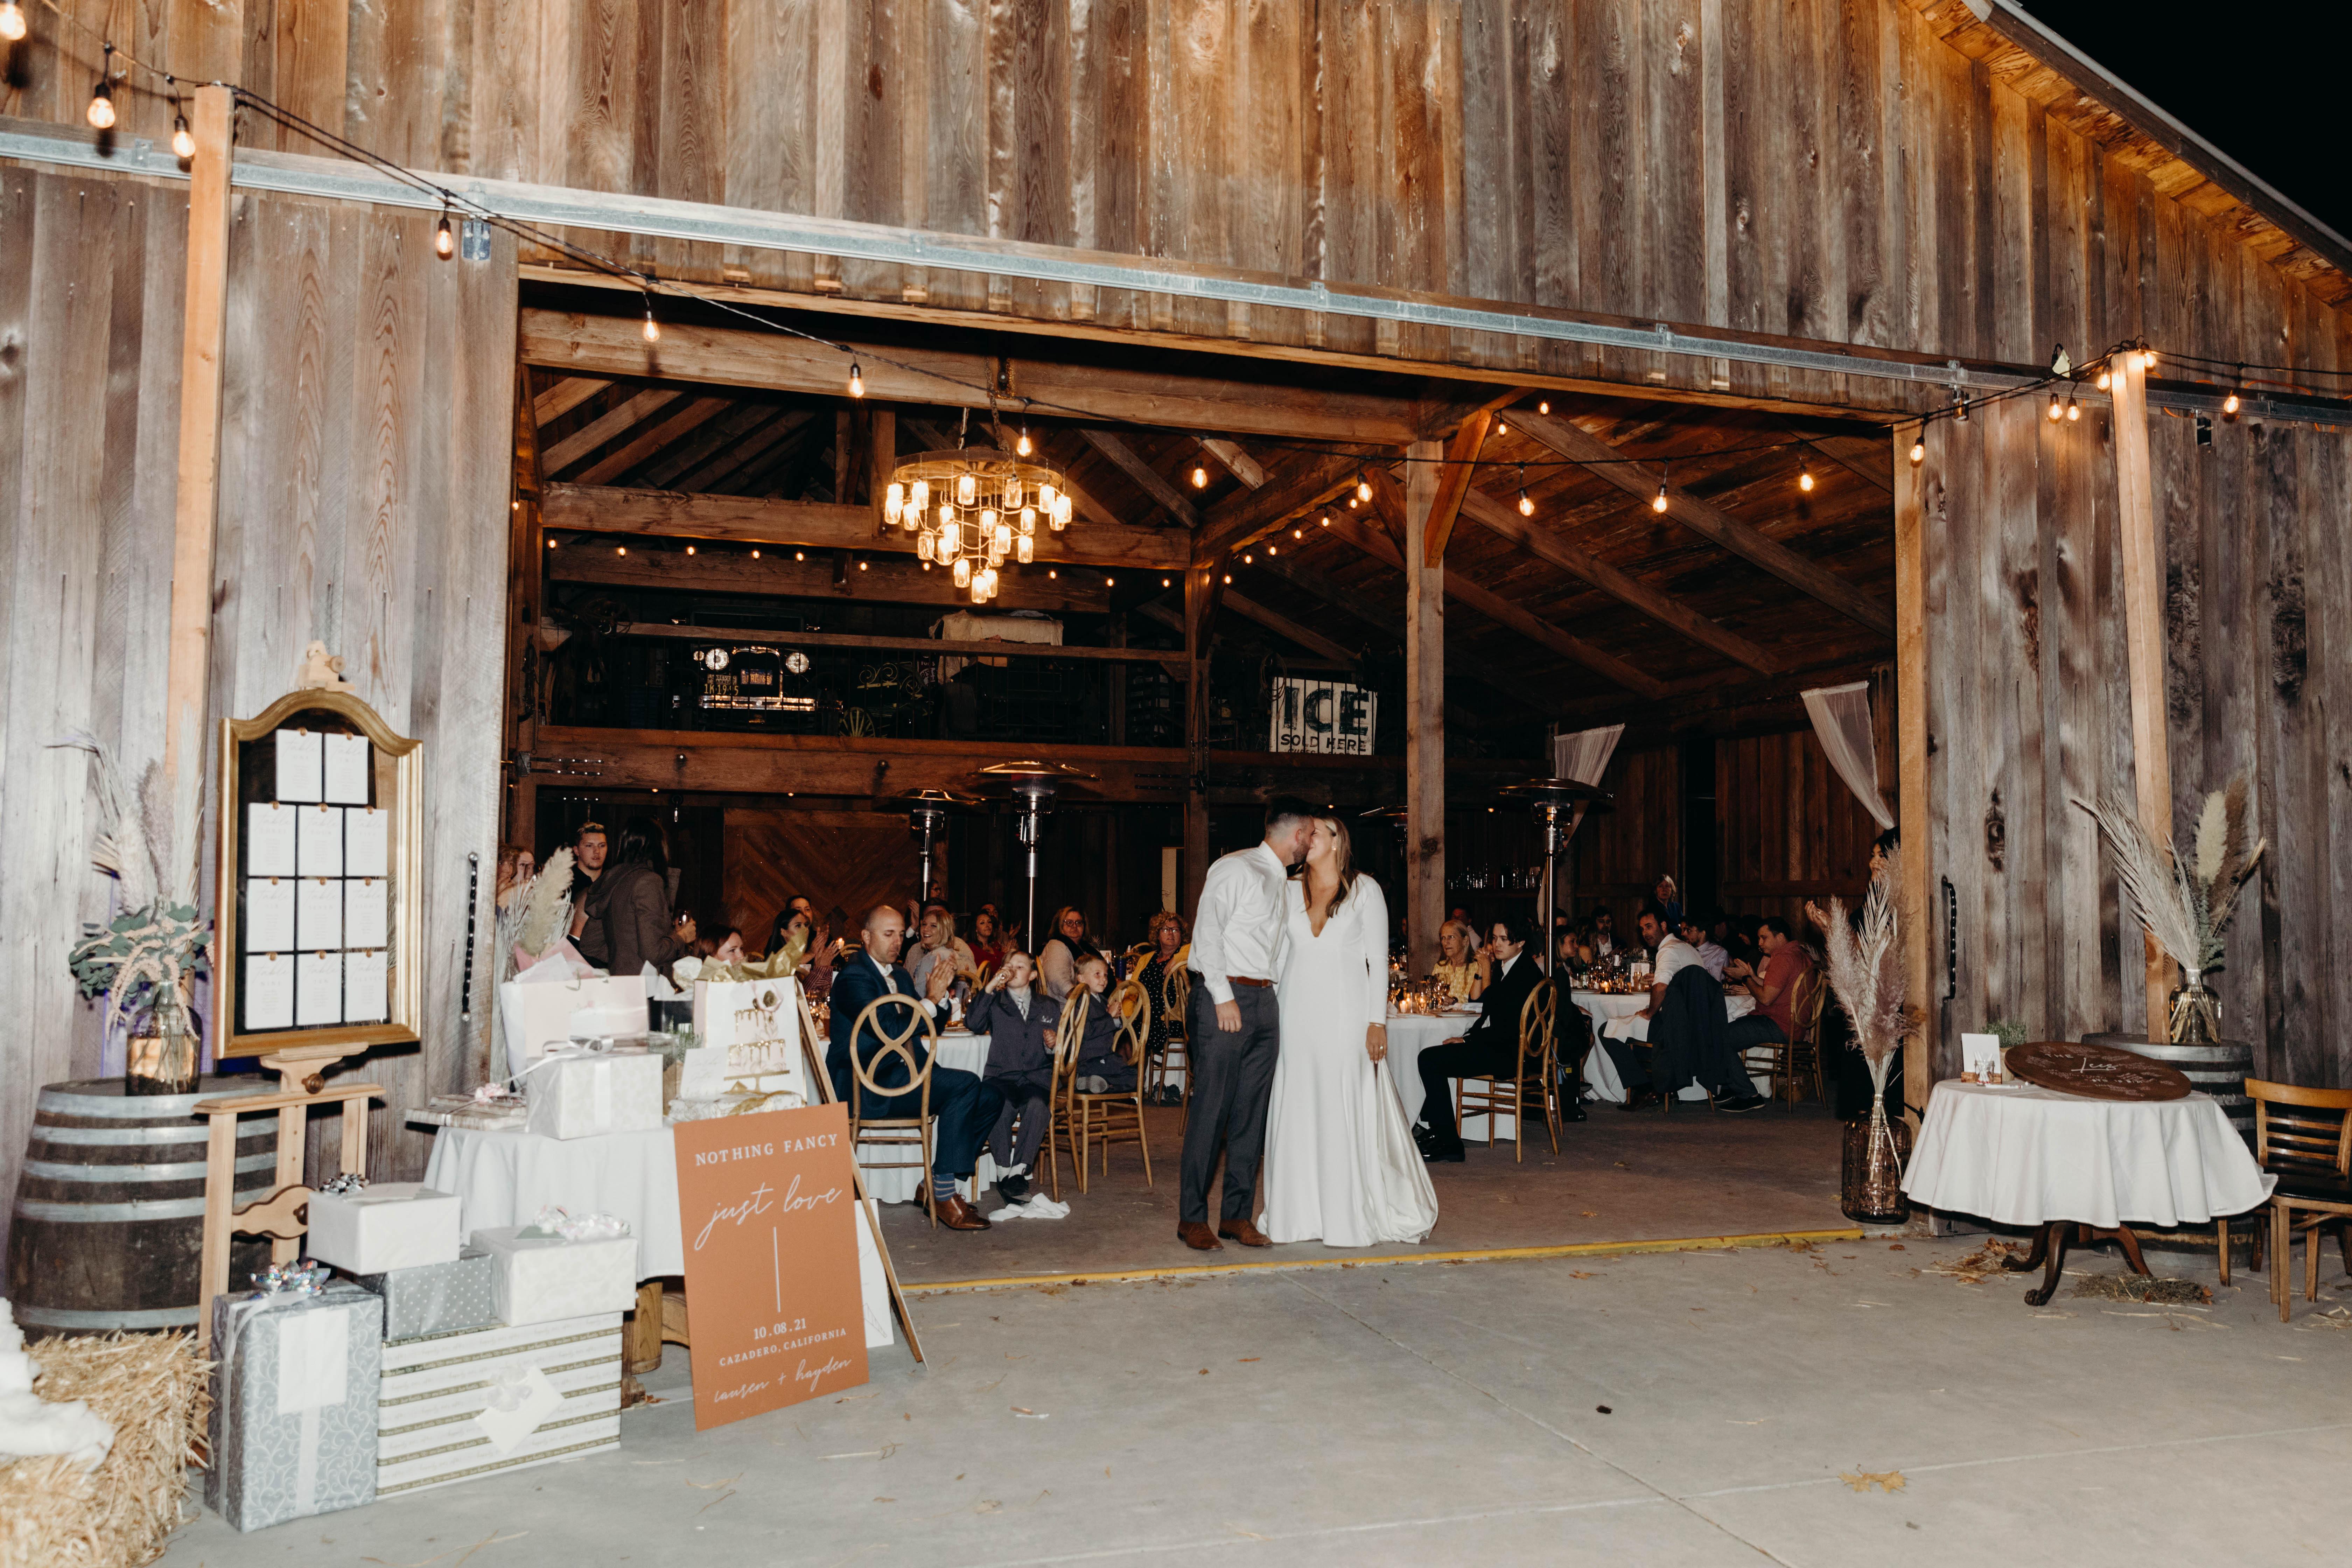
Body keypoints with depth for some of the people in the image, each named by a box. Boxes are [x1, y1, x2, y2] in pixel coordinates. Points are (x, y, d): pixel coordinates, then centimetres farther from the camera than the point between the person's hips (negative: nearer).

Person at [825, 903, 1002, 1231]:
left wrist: (940, 995, 2)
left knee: (987, 1099, -3)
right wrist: (931, 999, -15)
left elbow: (935, 1020, 22)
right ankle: (943, 1195, -19)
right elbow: (893, 1030, -21)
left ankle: (940, 1184, 1)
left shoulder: (899, 975, 19)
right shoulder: (854, 977, -10)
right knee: (964, 1085, -24)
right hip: (865, 1087, -9)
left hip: (900, 1076, 9)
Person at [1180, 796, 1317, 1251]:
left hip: (1265, 1000, 8)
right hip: (1225, 996, -8)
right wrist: (1223, 998, -17)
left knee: (1252, 1112, 7)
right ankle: (1192, 1218, 1)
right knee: (1211, 1110, -6)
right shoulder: (1235, 869, -6)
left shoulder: (1285, 884, 19)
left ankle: (1237, 1215, 15)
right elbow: (1207, 933, -12)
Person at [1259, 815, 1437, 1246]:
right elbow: (1280, 956, 14)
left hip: (1345, 1012, -3)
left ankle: (1347, 1218, 5)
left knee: (1344, 1111, -3)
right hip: (1298, 1012, 4)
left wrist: (1378, 1021, -8)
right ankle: (1300, 1213, 12)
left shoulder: (1365, 890, 2)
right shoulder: (1293, 893, 12)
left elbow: (1379, 959, -1)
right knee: (1297, 1110, 3)